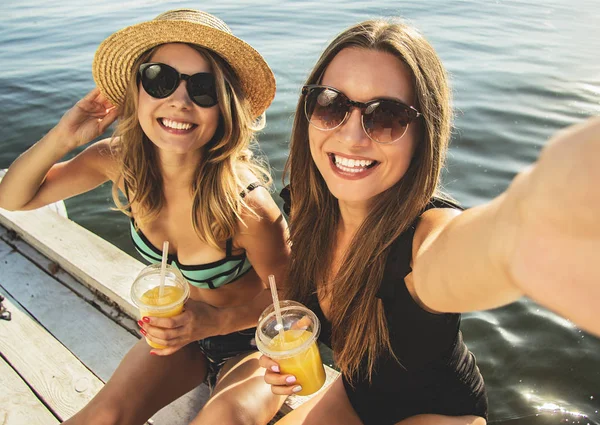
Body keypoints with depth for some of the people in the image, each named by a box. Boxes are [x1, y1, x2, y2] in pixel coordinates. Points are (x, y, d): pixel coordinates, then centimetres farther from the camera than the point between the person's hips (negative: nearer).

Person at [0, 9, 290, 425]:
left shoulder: (247, 204, -33)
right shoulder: (117, 160, -17)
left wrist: (215, 321, -31)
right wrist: (62, 137, -21)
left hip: (253, 339, -3)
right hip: (179, 327, 4)